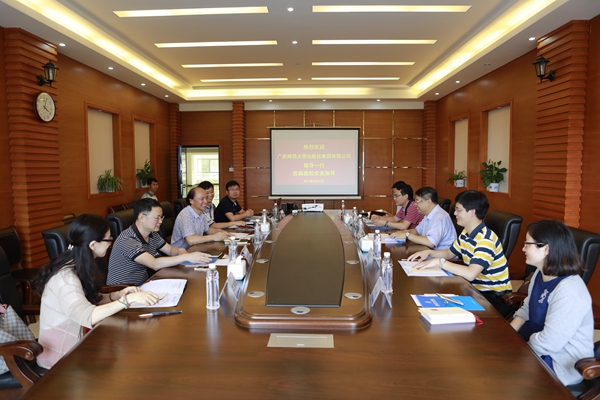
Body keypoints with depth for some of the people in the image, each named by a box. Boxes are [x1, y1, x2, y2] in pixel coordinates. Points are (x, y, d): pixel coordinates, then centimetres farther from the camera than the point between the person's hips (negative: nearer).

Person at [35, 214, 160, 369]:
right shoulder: (66, 277, -26)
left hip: (72, 342, 8)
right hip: (60, 356, -8)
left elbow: (91, 301, 9)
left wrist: (118, 295, -7)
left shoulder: (79, 267, 2)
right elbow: (88, 316, -40)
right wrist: (128, 299, -39)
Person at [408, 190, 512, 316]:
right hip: (477, 289, 8)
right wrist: (428, 252, 1)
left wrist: (439, 262, -29)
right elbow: (450, 253, 21)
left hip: (496, 298, -8)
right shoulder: (465, 234, 5)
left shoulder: (486, 239, -25)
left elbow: (470, 274, -37)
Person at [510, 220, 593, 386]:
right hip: (534, 340, 8)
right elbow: (526, 309, 11)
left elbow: (548, 343, -29)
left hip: (560, 365, -8)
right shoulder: (540, 274, 2)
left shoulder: (569, 291, -29)